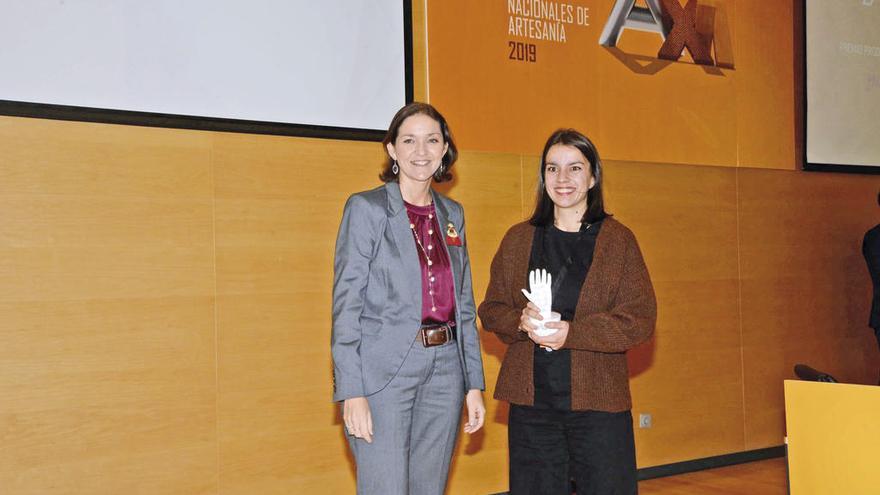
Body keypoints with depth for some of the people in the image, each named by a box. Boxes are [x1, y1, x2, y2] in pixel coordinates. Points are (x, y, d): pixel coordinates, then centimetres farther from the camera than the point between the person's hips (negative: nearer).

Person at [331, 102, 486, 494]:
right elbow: (346, 303, -9)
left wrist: (474, 384, 10)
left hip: (444, 371, 6)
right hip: (384, 373, -5)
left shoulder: (452, 214, 13)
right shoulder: (366, 208, -4)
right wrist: (352, 392, -15)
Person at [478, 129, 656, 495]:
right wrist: (521, 322, -12)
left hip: (598, 399, -2)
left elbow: (640, 317, -6)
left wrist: (572, 333, -18)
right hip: (530, 399, 2)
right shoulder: (518, 239, 9)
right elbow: (491, 310, 10)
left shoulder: (619, 240, 1)